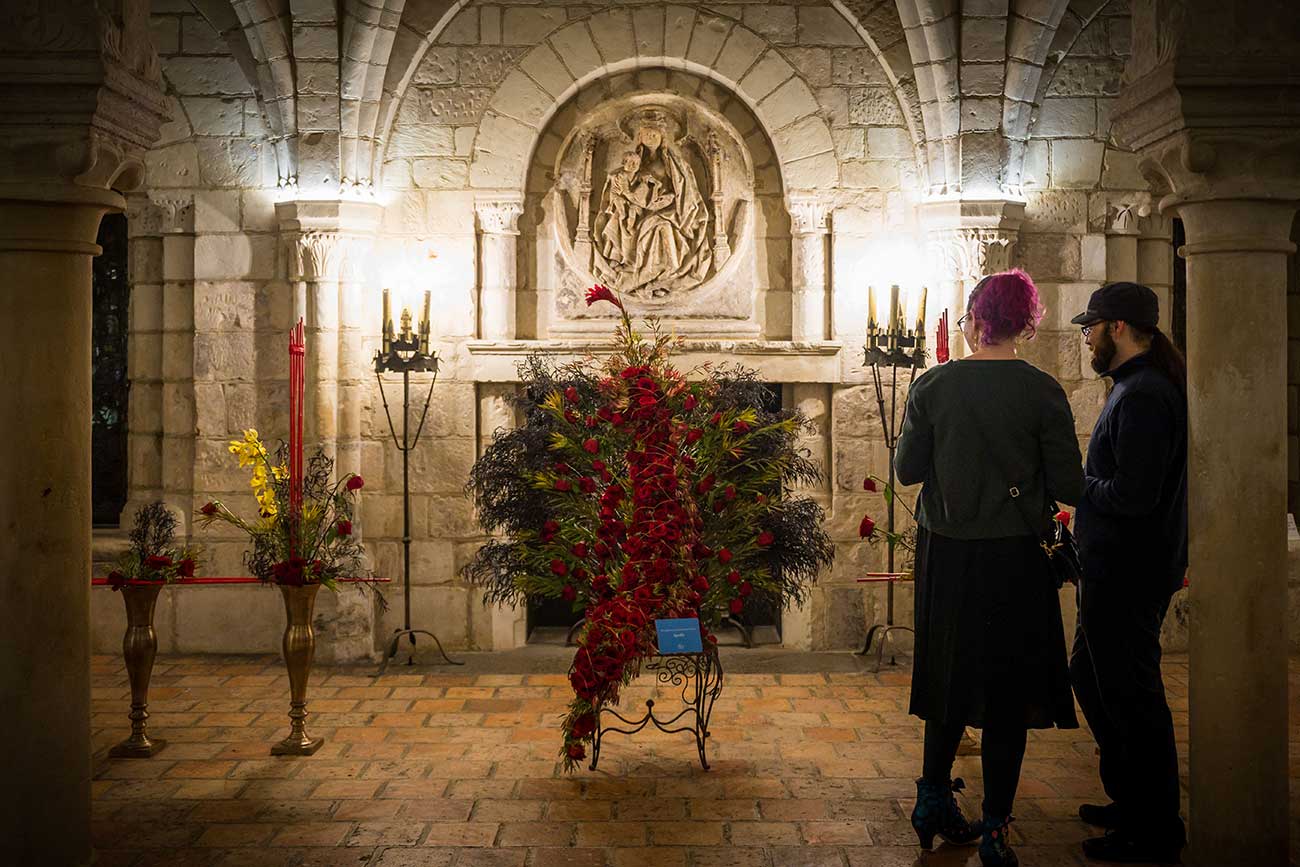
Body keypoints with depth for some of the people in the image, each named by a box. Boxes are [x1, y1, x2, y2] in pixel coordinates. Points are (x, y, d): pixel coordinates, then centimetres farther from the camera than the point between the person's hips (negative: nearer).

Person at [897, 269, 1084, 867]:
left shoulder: (934, 385, -5)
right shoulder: (1042, 392, -9)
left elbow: (906, 469, 0)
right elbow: (1069, 487, -8)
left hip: (945, 551, 2)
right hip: (1015, 555, -2)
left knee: (950, 676, 19)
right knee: (1008, 688, 8)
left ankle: (934, 802, 29)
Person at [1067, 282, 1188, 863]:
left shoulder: (1142, 396, -20)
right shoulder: (1141, 386, 14)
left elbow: (1130, 497, -26)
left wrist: (1078, 482, -11)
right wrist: (1086, 482, 7)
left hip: (1128, 575, -11)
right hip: (1120, 569, 11)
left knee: (1130, 696, -2)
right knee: (1091, 677, 21)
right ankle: (1132, 800, 33)